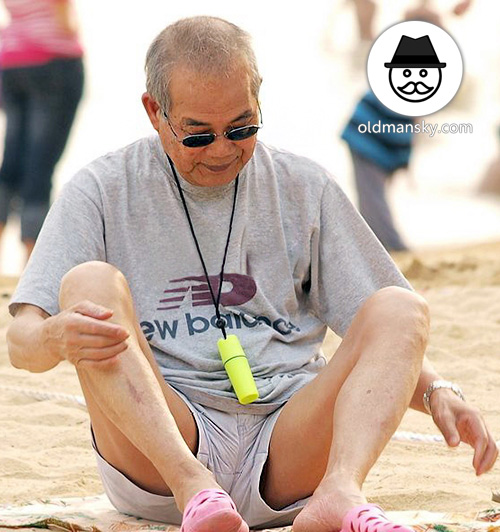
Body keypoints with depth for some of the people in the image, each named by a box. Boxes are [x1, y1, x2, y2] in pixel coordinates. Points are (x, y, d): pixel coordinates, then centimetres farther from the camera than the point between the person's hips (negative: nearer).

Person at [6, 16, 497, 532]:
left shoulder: (304, 188, 14)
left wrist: (435, 391, -7)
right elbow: (21, 342, -1)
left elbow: (389, 337, 16)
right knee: (90, 281, -23)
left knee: (400, 307, -17)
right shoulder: (102, 191, 7)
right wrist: (57, 337, -27)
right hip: (155, 459, -2)